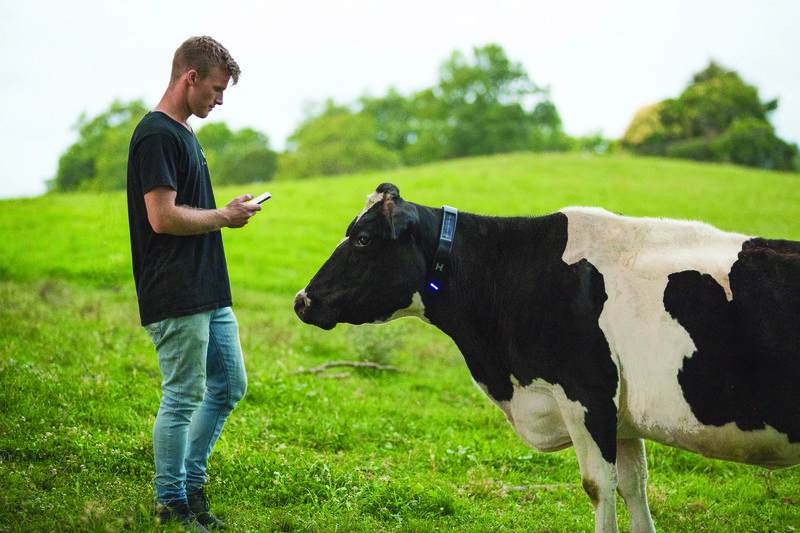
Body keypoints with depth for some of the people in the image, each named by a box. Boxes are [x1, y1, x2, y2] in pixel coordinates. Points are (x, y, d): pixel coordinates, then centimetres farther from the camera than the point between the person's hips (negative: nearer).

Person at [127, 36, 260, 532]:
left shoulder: (184, 133, 17)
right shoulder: (157, 134, -15)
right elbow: (163, 217, -22)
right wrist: (224, 216, -11)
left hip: (209, 294, 10)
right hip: (176, 298, -10)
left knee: (230, 385, 14)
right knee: (182, 398, -2)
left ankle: (191, 481, 25)